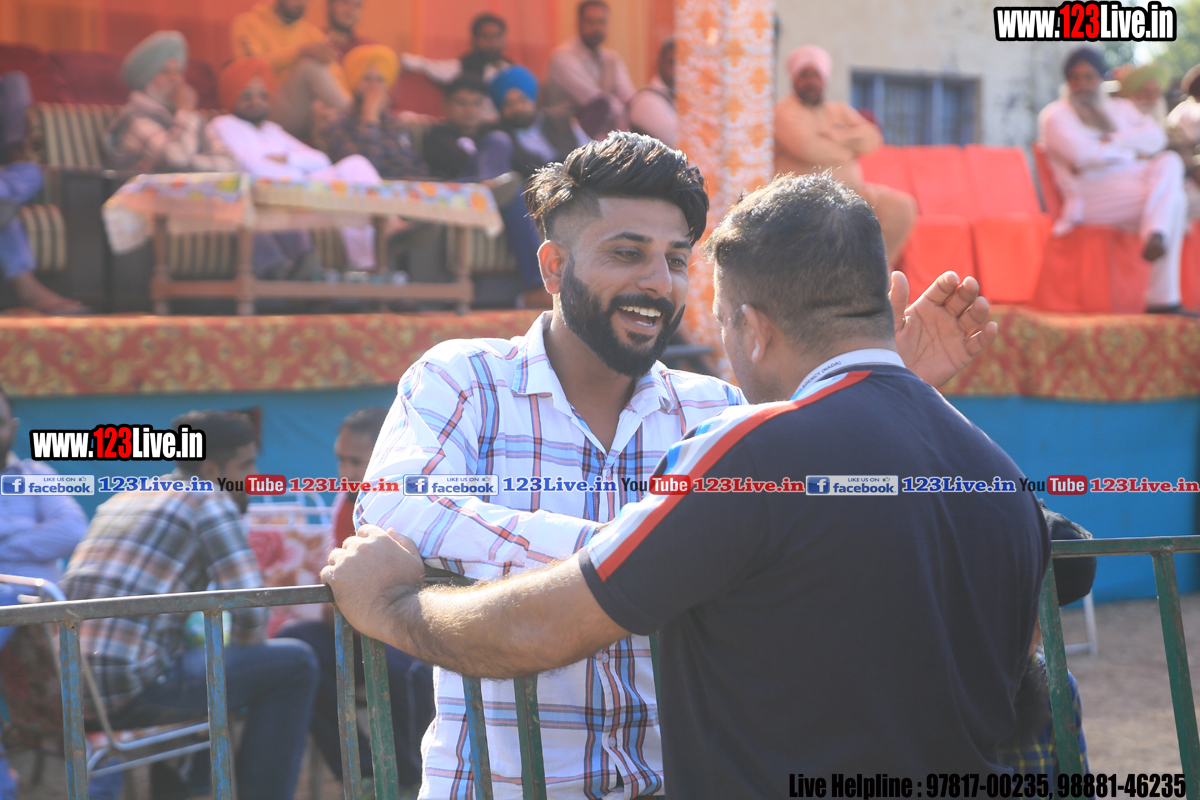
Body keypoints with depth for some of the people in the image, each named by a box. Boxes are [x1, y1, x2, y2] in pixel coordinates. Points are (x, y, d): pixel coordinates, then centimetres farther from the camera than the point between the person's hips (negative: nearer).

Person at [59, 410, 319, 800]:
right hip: (136, 687, -9)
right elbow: (251, 610, -11)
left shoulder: (121, 499, 21)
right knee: (294, 663, -1)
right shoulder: (211, 502, -2)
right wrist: (242, 652, 12)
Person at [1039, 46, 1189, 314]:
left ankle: (1155, 233, -45)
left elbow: (1156, 136, 6)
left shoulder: (1120, 108, 25)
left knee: (1170, 162, -27)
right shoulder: (1055, 116, 7)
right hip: (1095, 191, -6)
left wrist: (1110, 141, -8)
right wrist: (1132, 152, -1)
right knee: (1173, 199, -29)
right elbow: (1082, 154, -13)